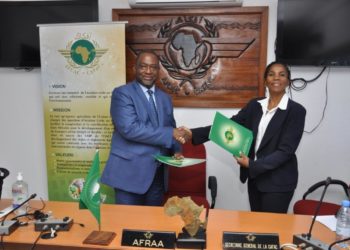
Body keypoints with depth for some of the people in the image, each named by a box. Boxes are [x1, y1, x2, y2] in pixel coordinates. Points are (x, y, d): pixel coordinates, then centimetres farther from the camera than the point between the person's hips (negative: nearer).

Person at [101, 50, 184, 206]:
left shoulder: (165, 98, 13)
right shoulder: (122, 93, -7)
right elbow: (129, 128, -20)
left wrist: (176, 150, -3)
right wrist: (170, 133, -19)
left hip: (157, 173, 6)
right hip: (130, 172, -6)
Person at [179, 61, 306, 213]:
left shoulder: (296, 111, -11)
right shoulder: (255, 105, 4)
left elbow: (286, 150, -16)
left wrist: (252, 165, -22)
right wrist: (194, 134, -15)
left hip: (278, 181, -5)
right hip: (255, 176, 5)